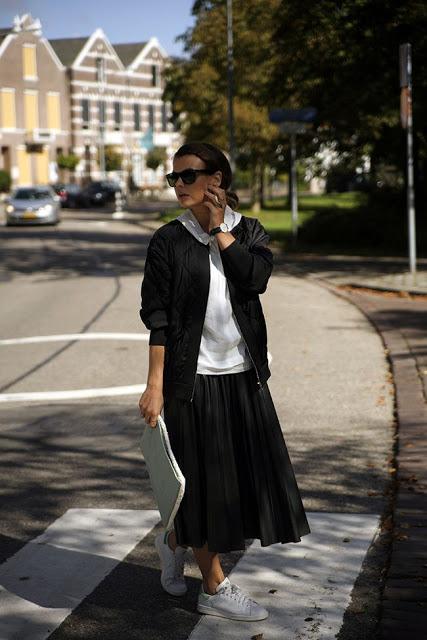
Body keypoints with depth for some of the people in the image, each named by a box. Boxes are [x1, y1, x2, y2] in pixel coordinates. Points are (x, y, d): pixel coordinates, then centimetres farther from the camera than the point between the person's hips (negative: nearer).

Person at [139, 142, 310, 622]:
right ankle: (214, 588, 20)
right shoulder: (168, 240, -4)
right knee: (204, 479, 3)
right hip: (194, 378, -4)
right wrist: (155, 385, -11)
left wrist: (219, 227, -11)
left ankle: (174, 541, 35)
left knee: (244, 474, 10)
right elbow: (157, 316, -6)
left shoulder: (248, 231, 5)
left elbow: (255, 277, -15)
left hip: (243, 375, 4)